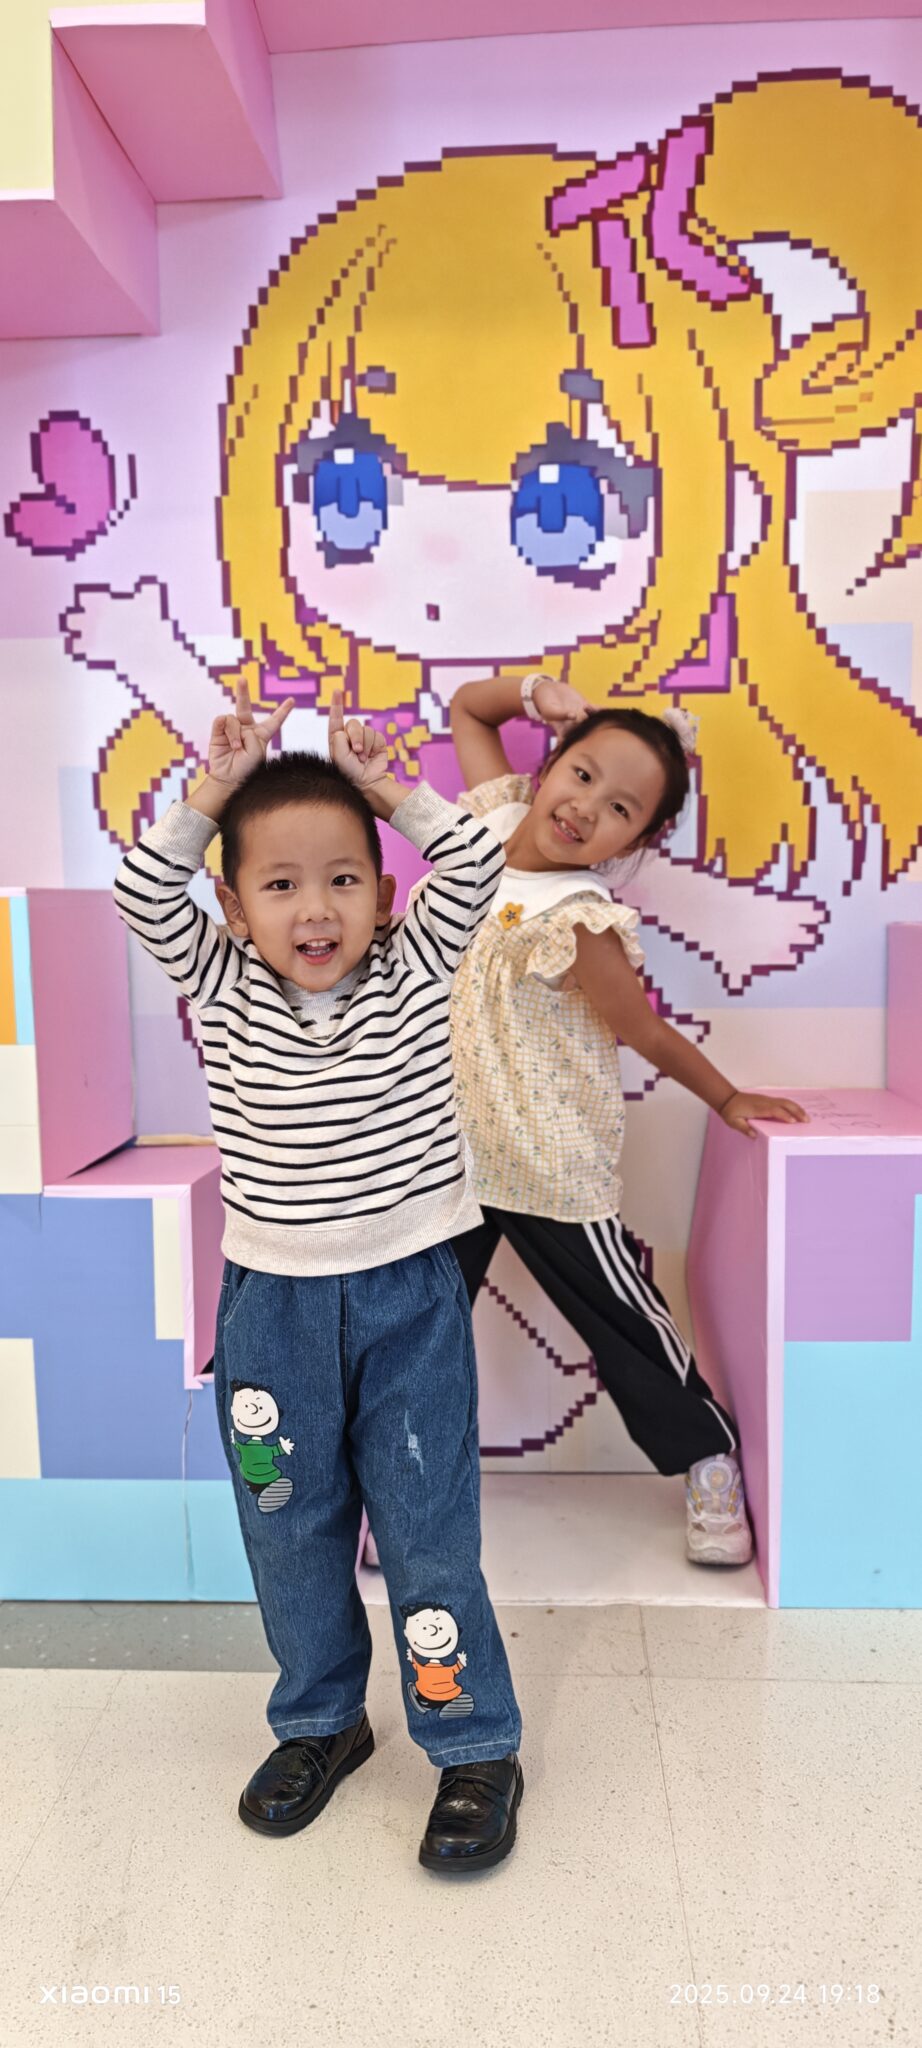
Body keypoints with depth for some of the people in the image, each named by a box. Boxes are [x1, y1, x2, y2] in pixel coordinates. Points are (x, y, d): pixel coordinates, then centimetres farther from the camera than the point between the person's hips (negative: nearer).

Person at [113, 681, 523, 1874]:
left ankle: (474, 1746, 28)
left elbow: (475, 867, -9)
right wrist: (212, 794, -12)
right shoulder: (223, 992, -1)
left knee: (427, 1526, 7)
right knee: (288, 1527, 17)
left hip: (409, 1295, -2)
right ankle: (319, 1724, 40)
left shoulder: (415, 974, -3)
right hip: (271, 1303, 2)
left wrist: (388, 791, -8)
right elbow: (146, 895, -7)